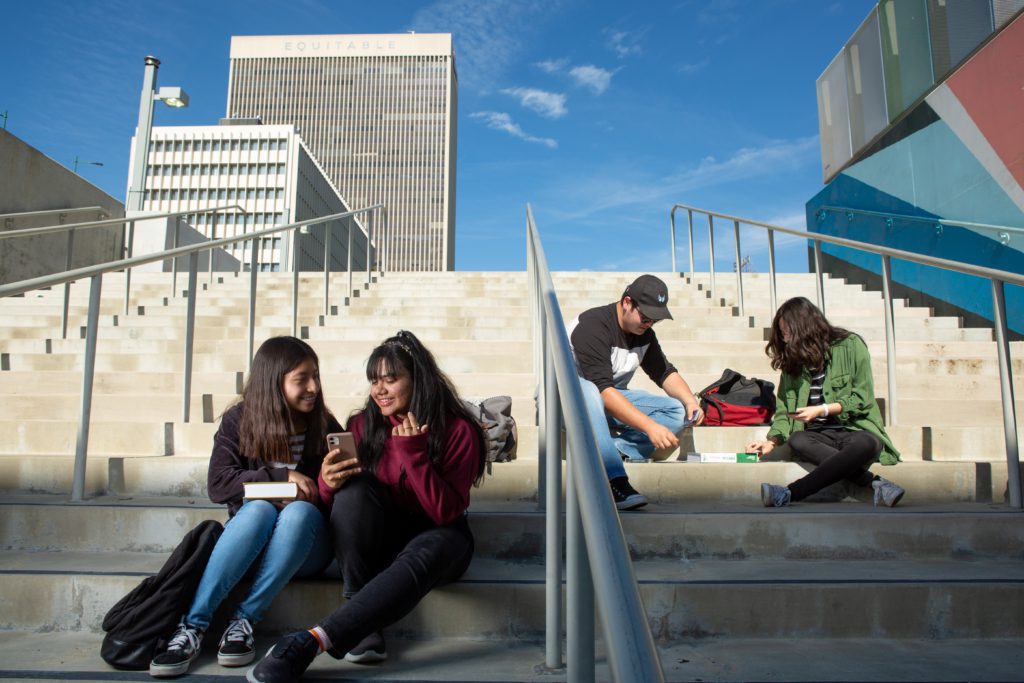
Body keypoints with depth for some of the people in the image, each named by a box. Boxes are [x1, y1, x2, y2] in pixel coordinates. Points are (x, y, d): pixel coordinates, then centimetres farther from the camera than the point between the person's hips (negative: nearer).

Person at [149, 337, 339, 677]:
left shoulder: (326, 426, -2)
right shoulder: (239, 421, -1)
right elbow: (217, 485, -9)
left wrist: (329, 488, -19)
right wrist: (280, 476, -19)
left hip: (304, 545, 0)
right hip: (247, 541, 0)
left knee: (299, 511, -33)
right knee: (259, 509, -33)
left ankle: (244, 620, -28)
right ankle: (193, 624, -34)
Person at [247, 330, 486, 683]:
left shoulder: (458, 430, -11)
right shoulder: (363, 425, -2)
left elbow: (446, 513, -18)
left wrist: (413, 452, -26)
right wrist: (328, 484, -27)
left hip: (436, 537, -3)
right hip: (378, 541, 3)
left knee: (425, 554, -39)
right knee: (353, 486, -28)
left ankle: (311, 641, -41)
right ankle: (363, 625, -26)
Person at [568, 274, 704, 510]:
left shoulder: (644, 333, 2)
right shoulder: (592, 325, -24)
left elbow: (665, 373, 11)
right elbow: (603, 390, -32)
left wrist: (690, 401, -11)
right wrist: (650, 426, -38)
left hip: (613, 400, 7)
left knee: (677, 411, -9)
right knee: (586, 391, -43)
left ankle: (614, 450, -27)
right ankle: (614, 480, -45)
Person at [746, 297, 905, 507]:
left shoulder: (850, 345, -1)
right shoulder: (793, 359, 12)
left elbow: (863, 399, -3)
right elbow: (784, 409, 10)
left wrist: (821, 410, -13)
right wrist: (772, 440, -6)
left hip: (855, 429, -3)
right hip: (819, 435, 3)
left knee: (866, 445, -38)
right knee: (796, 440, -32)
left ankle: (789, 494, -47)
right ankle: (875, 483, -35)